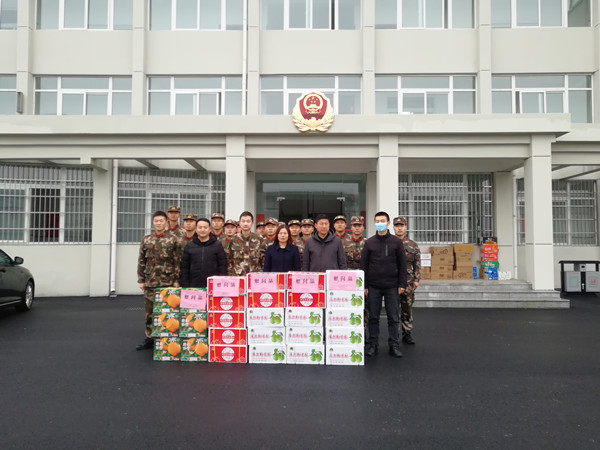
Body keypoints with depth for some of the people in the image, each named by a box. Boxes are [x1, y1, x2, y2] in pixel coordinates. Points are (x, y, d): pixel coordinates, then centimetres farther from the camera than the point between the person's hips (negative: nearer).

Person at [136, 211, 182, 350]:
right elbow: (141, 261, 11)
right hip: (150, 283, 4)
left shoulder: (174, 239, -1)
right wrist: (141, 280, 6)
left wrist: (176, 280, -6)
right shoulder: (146, 239, 9)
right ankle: (149, 339, 20)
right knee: (149, 312, 9)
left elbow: (177, 262, -2)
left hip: (167, 282, -3)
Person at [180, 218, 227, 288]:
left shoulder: (217, 245, 4)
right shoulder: (189, 246, 8)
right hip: (194, 287, 1)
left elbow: (223, 266, 3)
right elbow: (184, 268, 9)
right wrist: (185, 286, 2)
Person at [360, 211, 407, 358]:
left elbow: (402, 264, 4)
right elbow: (363, 265, 5)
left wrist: (402, 284, -2)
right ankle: (373, 345, 16)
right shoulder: (369, 242, 4)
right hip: (373, 286, 1)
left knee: (393, 317, 4)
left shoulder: (396, 242, 3)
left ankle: (394, 345, 14)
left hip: (392, 286, 0)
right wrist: (364, 286, 0)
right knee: (373, 317, 6)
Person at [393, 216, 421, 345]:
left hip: (407, 282, 1)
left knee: (407, 309, 7)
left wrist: (416, 280, -1)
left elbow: (417, 264, 7)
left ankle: (407, 334, 18)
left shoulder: (413, 245, 6)